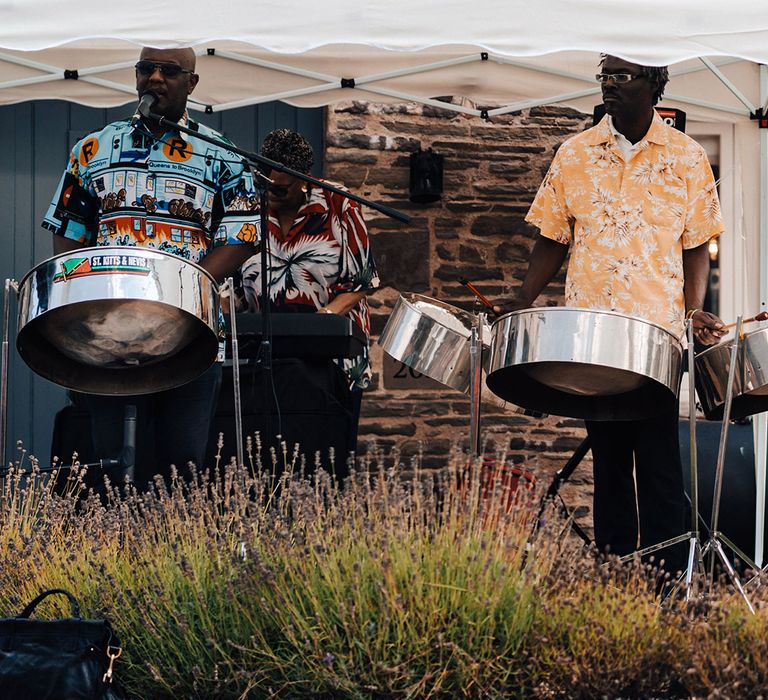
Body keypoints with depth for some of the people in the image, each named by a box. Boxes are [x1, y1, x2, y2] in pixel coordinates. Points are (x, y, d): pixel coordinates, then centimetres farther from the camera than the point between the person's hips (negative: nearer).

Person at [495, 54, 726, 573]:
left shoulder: (687, 159, 3)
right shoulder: (574, 155, 8)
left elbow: (697, 244, 6)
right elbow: (554, 238, 12)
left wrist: (695, 310, -8)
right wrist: (524, 300, 0)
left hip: (659, 335, -2)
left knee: (659, 465, -3)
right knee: (609, 461, 9)